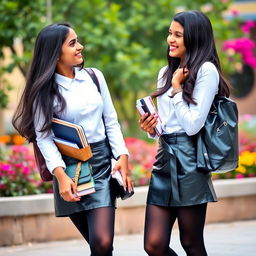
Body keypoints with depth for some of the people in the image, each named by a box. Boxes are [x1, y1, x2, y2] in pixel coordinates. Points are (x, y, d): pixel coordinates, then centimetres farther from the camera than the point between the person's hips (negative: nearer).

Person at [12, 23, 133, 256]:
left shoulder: (94, 77, 7)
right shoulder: (44, 90, -3)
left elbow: (111, 121, 10)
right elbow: (43, 136, -8)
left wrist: (123, 157, -3)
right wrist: (60, 175, -20)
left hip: (101, 161, 2)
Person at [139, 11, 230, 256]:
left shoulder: (206, 71, -8)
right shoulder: (165, 72, 16)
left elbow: (192, 125, -15)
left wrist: (177, 87, -8)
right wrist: (152, 129, 1)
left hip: (188, 162, -7)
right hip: (164, 158, 7)